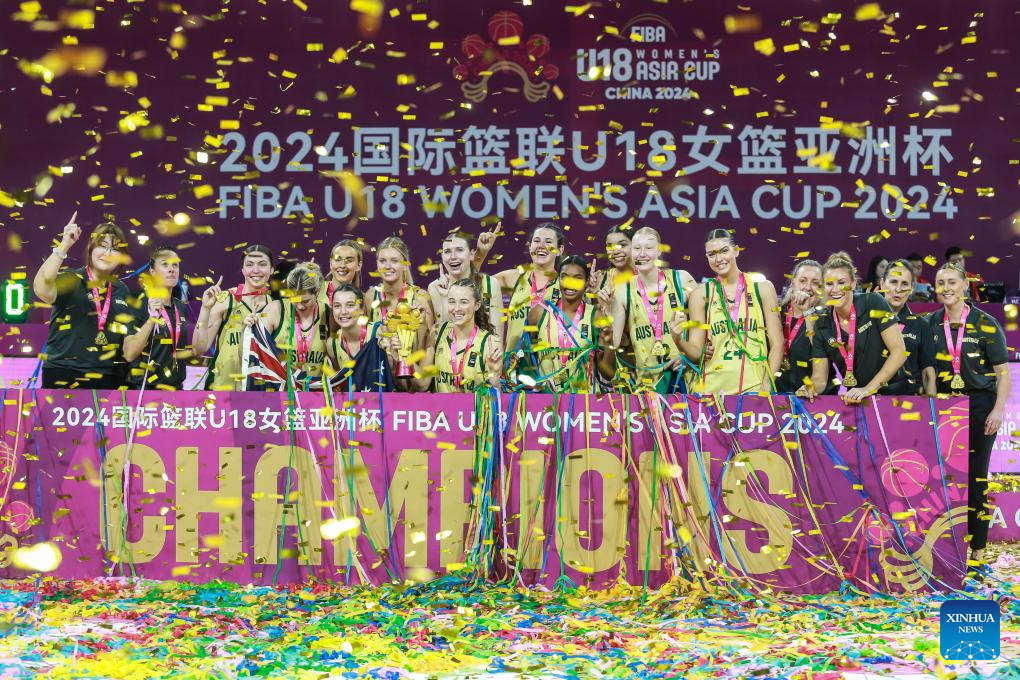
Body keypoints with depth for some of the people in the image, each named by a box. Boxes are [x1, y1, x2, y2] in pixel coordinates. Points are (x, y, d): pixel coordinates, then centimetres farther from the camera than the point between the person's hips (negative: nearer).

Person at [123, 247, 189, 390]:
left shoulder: (181, 308, 7)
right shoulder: (139, 305, -10)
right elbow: (129, 354, -20)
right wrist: (152, 318, -27)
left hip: (175, 387, 6)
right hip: (144, 387, -6)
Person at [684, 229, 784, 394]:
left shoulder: (762, 288, 4)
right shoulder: (701, 294, 4)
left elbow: (777, 344, 2)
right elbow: (696, 352, 0)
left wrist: (767, 385, -10)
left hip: (755, 387, 0)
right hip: (712, 387, 0)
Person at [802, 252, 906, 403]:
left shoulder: (873, 304, -8)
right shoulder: (822, 326, 1)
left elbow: (899, 351, -12)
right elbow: (819, 379, 1)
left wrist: (868, 389, -18)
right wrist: (811, 388, -22)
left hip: (888, 394, -3)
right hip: (852, 399, 3)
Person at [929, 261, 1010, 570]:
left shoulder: (985, 323, -6)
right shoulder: (931, 323, 4)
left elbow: (1003, 373, -5)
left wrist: (998, 411, -14)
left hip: (979, 405, -3)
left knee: (975, 475, 1)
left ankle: (977, 547, 10)